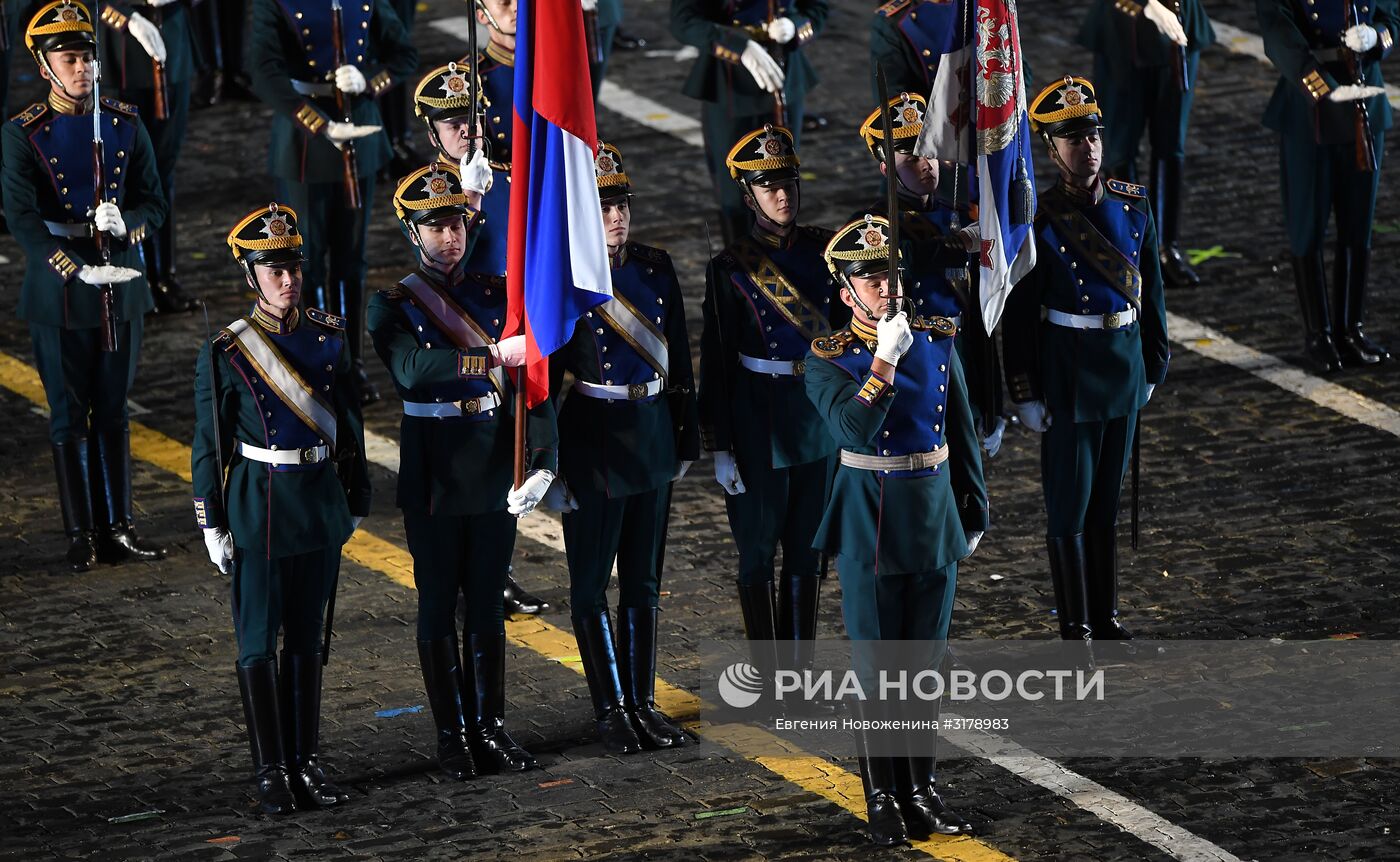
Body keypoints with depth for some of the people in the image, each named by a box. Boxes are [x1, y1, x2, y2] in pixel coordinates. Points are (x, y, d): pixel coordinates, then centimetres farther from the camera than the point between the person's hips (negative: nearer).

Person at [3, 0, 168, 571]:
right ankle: (81, 535, 11)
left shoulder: (125, 125, 3)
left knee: (113, 413, 11)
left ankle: (118, 528, 18)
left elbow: (155, 204, 5)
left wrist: (126, 223, -18)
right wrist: (77, 268, -30)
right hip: (58, 295, -3)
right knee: (70, 416, 4)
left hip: (121, 290, 3)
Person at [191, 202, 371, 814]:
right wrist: (213, 526, -5)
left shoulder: (329, 337, 3)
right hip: (259, 506, -4)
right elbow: (209, 445, -5)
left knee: (307, 638, 11)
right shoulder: (227, 353, -9)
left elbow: (349, 425, 11)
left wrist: (354, 504, 13)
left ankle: (307, 762, 19)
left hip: (320, 505, 4)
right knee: (259, 642, 2)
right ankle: (271, 771, 8)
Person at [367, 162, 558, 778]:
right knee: (439, 606, 5)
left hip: (495, 475, 3)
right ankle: (451, 735, 13)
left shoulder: (498, 294, 4)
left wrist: (543, 463, -15)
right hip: (434, 479, -3)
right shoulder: (393, 307, -5)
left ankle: (490, 727, 19)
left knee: (487, 604, 10)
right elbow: (413, 369, -26)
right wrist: (495, 354, -35)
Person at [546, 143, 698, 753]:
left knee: (644, 580, 13)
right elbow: (541, 381, -11)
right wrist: (550, 470, -12)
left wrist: (685, 440, 11)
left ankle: (644, 703, 21)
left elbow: (678, 360, 10)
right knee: (592, 583, 5)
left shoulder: (655, 269, 2)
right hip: (593, 444, -5)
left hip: (652, 436, 5)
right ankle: (610, 709, 14)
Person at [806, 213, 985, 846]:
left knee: (926, 662, 11)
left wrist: (973, 512, 14)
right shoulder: (829, 359, -8)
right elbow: (854, 430, -24)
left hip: (935, 522, 4)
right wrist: (885, 361, -27)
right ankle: (882, 797, 12)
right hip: (870, 526, -4)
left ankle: (920, 788, 21)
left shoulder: (938, 342, 3)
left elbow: (962, 434, 12)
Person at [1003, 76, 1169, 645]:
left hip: (1125, 369, 5)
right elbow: (1019, 317, -10)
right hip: (1067, 377, -5)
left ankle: (1106, 617, 27)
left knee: (1107, 501, 16)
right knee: (1068, 508, 4)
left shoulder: (1133, 206, 1)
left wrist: (1153, 365, 12)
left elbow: (1151, 292, 10)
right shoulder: (1039, 222, -13)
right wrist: (1026, 395, -10)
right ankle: (1075, 629, 14)